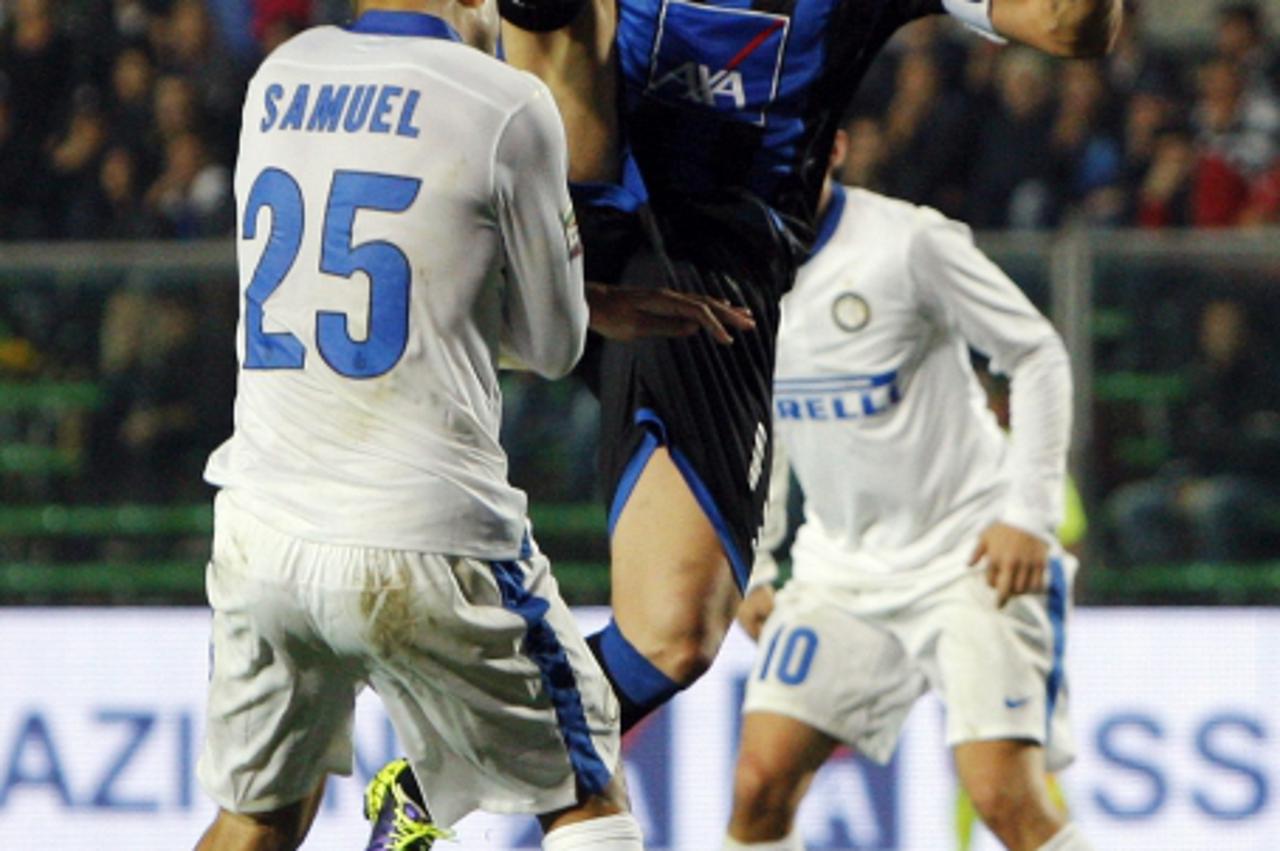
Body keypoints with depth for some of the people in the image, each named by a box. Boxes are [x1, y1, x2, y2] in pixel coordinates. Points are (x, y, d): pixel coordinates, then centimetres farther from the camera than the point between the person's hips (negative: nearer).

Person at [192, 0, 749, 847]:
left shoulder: (279, 79, 9)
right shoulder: (506, 105, -8)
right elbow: (551, 346, 3)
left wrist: (599, 305, 30)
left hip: (259, 525, 5)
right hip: (422, 542, -5)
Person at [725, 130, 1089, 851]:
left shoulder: (909, 242, -14)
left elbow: (1039, 355, -7)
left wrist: (1030, 516, -13)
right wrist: (751, 566, 13)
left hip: (972, 555, -5)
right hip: (839, 568, 5)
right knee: (761, 783, -9)